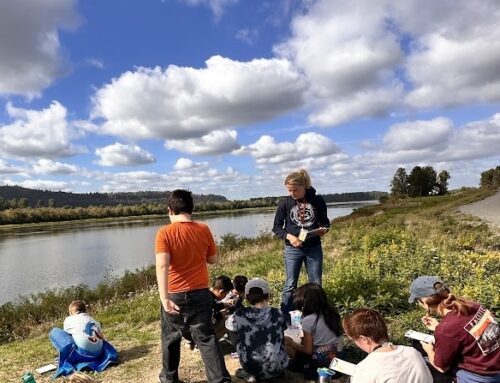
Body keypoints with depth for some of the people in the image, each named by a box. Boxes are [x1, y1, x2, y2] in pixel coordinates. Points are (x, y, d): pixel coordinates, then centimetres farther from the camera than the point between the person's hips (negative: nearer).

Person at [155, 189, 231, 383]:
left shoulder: (164, 233, -12)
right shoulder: (204, 230, -4)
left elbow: (162, 266, -24)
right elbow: (213, 259, 7)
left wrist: (164, 298, -29)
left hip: (174, 295, -1)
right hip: (201, 294, 2)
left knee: (171, 338, 19)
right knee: (206, 338, 9)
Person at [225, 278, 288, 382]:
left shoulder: (240, 315, -9)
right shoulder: (277, 314, -9)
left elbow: (228, 325, 12)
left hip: (250, 367, 0)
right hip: (276, 367, 0)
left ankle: (250, 374, 12)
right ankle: (271, 372, 11)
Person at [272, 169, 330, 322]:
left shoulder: (317, 200, -4)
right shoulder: (285, 203, -5)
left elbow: (325, 222, 8)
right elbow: (276, 227, 0)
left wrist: (323, 229, -14)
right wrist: (289, 236, -17)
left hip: (314, 248, 1)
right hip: (293, 249, -1)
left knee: (316, 284, 11)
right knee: (290, 285, 5)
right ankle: (285, 319, 15)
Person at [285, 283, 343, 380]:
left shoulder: (308, 320, -18)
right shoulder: (332, 313, 0)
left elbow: (308, 350, -13)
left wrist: (292, 343, 2)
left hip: (320, 362, -7)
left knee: (286, 342, 4)